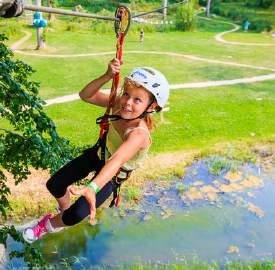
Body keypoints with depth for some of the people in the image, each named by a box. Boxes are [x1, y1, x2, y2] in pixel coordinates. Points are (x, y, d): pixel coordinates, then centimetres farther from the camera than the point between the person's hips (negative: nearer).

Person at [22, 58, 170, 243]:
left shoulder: (139, 134, -42)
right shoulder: (119, 104, -24)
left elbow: (116, 161, -57)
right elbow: (85, 95, -21)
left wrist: (92, 188, -71)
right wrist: (107, 77, -38)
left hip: (113, 175, -5)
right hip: (99, 154, 5)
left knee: (76, 215, -14)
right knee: (54, 185, 6)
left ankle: (50, 225, 23)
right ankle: (64, 209, 42)